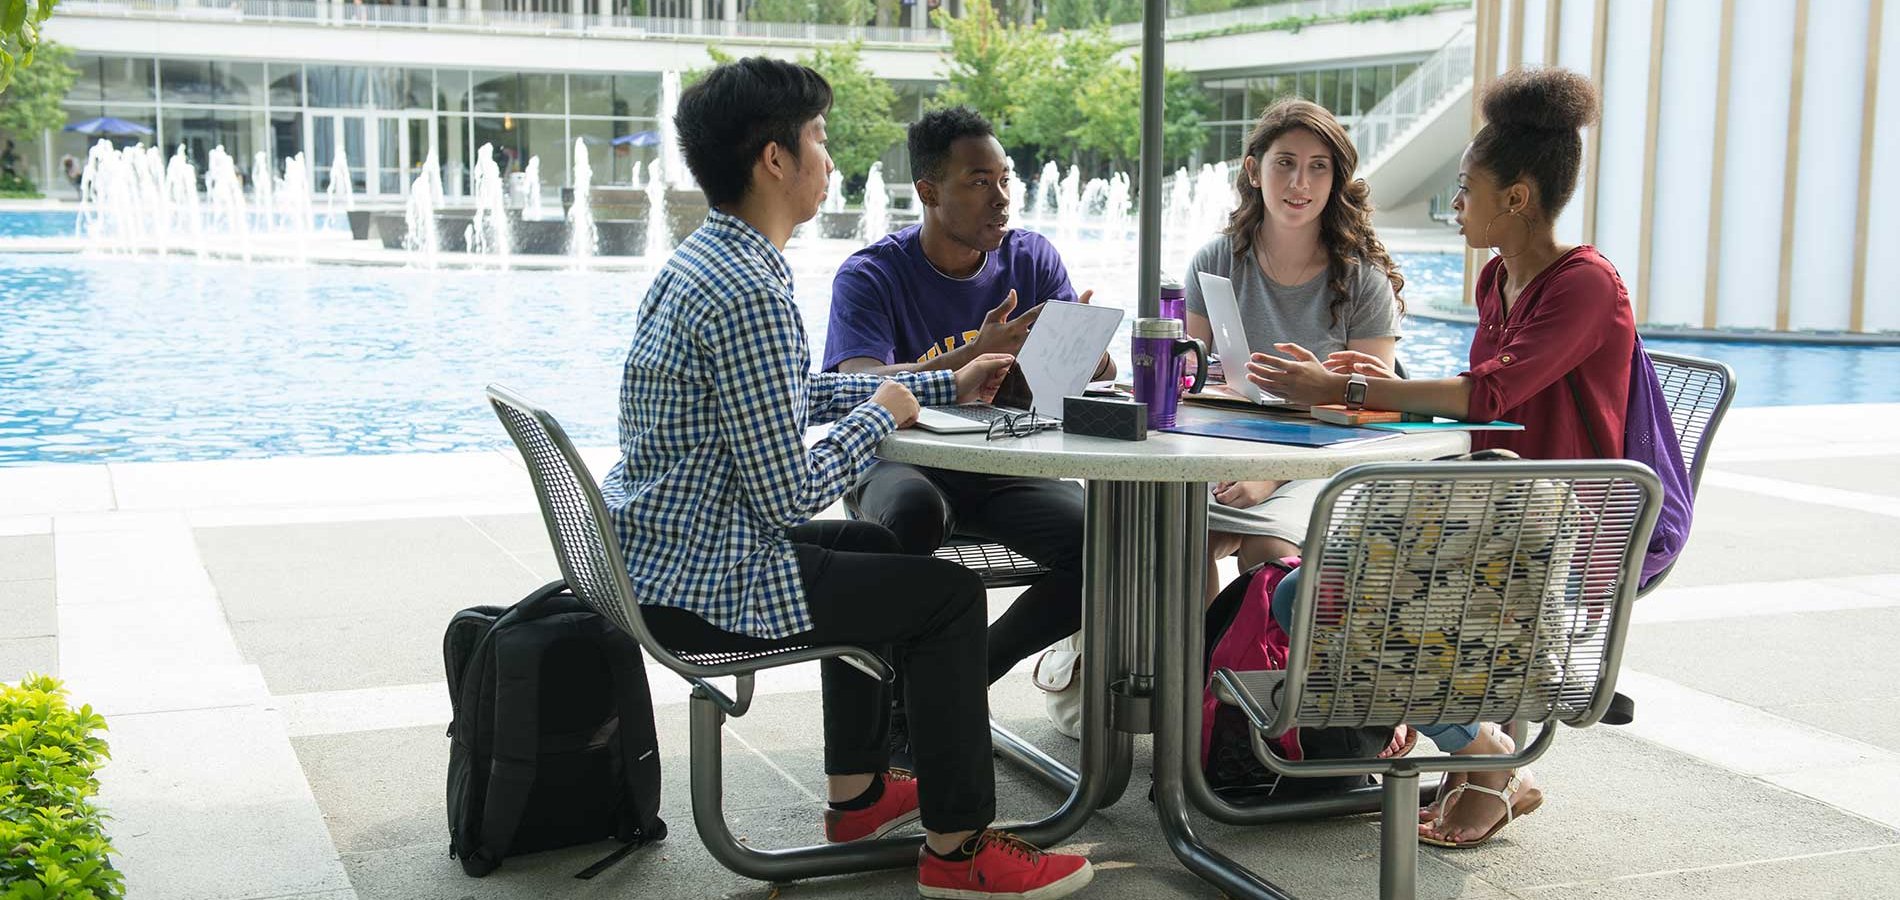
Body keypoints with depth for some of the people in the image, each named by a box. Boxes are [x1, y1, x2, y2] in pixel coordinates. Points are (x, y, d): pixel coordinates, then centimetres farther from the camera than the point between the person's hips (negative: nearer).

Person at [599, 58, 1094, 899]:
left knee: (875, 549, 29)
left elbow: (794, 394, 20)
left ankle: (857, 790, 35)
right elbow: (789, 496, -24)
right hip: (700, 587, -10)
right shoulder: (749, 294, -25)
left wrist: (945, 385, 19)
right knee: (950, 592, 1)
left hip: (647, 557, 10)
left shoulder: (700, 261, 8)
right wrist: (882, 413, -7)